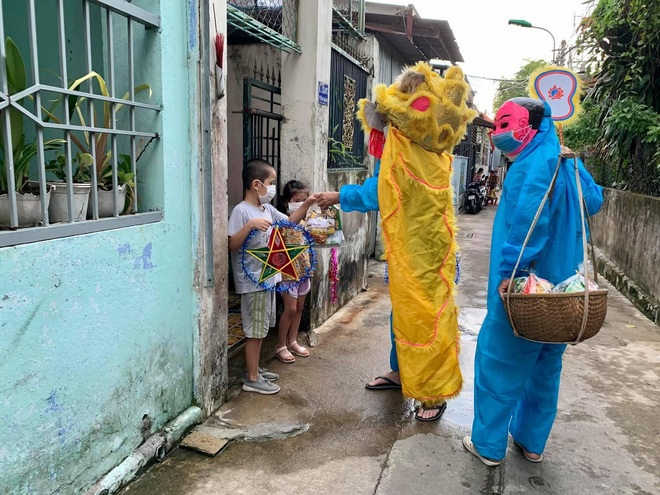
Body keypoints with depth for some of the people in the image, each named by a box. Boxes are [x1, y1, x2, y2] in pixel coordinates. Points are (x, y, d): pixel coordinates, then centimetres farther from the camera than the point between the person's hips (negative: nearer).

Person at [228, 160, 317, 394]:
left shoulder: (268, 209, 9)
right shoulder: (241, 211, -16)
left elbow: (289, 222, 20)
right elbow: (232, 245, -21)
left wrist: (306, 205, 8)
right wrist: (250, 225, -32)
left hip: (268, 278, 9)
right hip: (252, 282, -9)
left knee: (261, 328, 18)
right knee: (255, 330, 1)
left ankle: (255, 369, 32)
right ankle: (252, 379, 13)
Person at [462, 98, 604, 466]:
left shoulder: (535, 163, -18)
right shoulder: (566, 162, 9)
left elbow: (528, 220, -29)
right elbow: (594, 201, 21)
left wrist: (509, 272, -26)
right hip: (562, 288, 9)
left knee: (499, 360, 4)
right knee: (545, 364, 18)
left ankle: (489, 445, 16)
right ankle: (532, 441, 33)